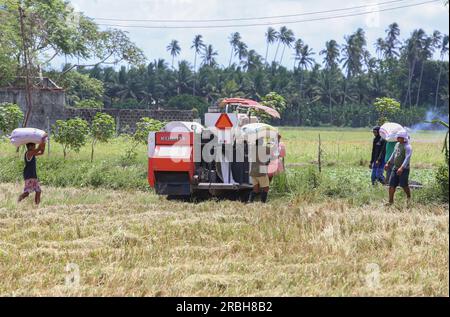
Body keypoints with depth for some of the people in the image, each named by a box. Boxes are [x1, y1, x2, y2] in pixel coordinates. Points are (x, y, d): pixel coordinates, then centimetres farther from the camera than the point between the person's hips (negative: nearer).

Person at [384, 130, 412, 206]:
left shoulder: (407, 147, -14)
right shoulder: (397, 144, 11)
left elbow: (407, 158, -25)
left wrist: (402, 168, -37)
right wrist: (388, 164, 24)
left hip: (404, 169, -7)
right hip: (395, 168, 7)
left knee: (404, 185, -6)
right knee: (392, 185, 2)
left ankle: (408, 197, 22)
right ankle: (391, 201, 9)